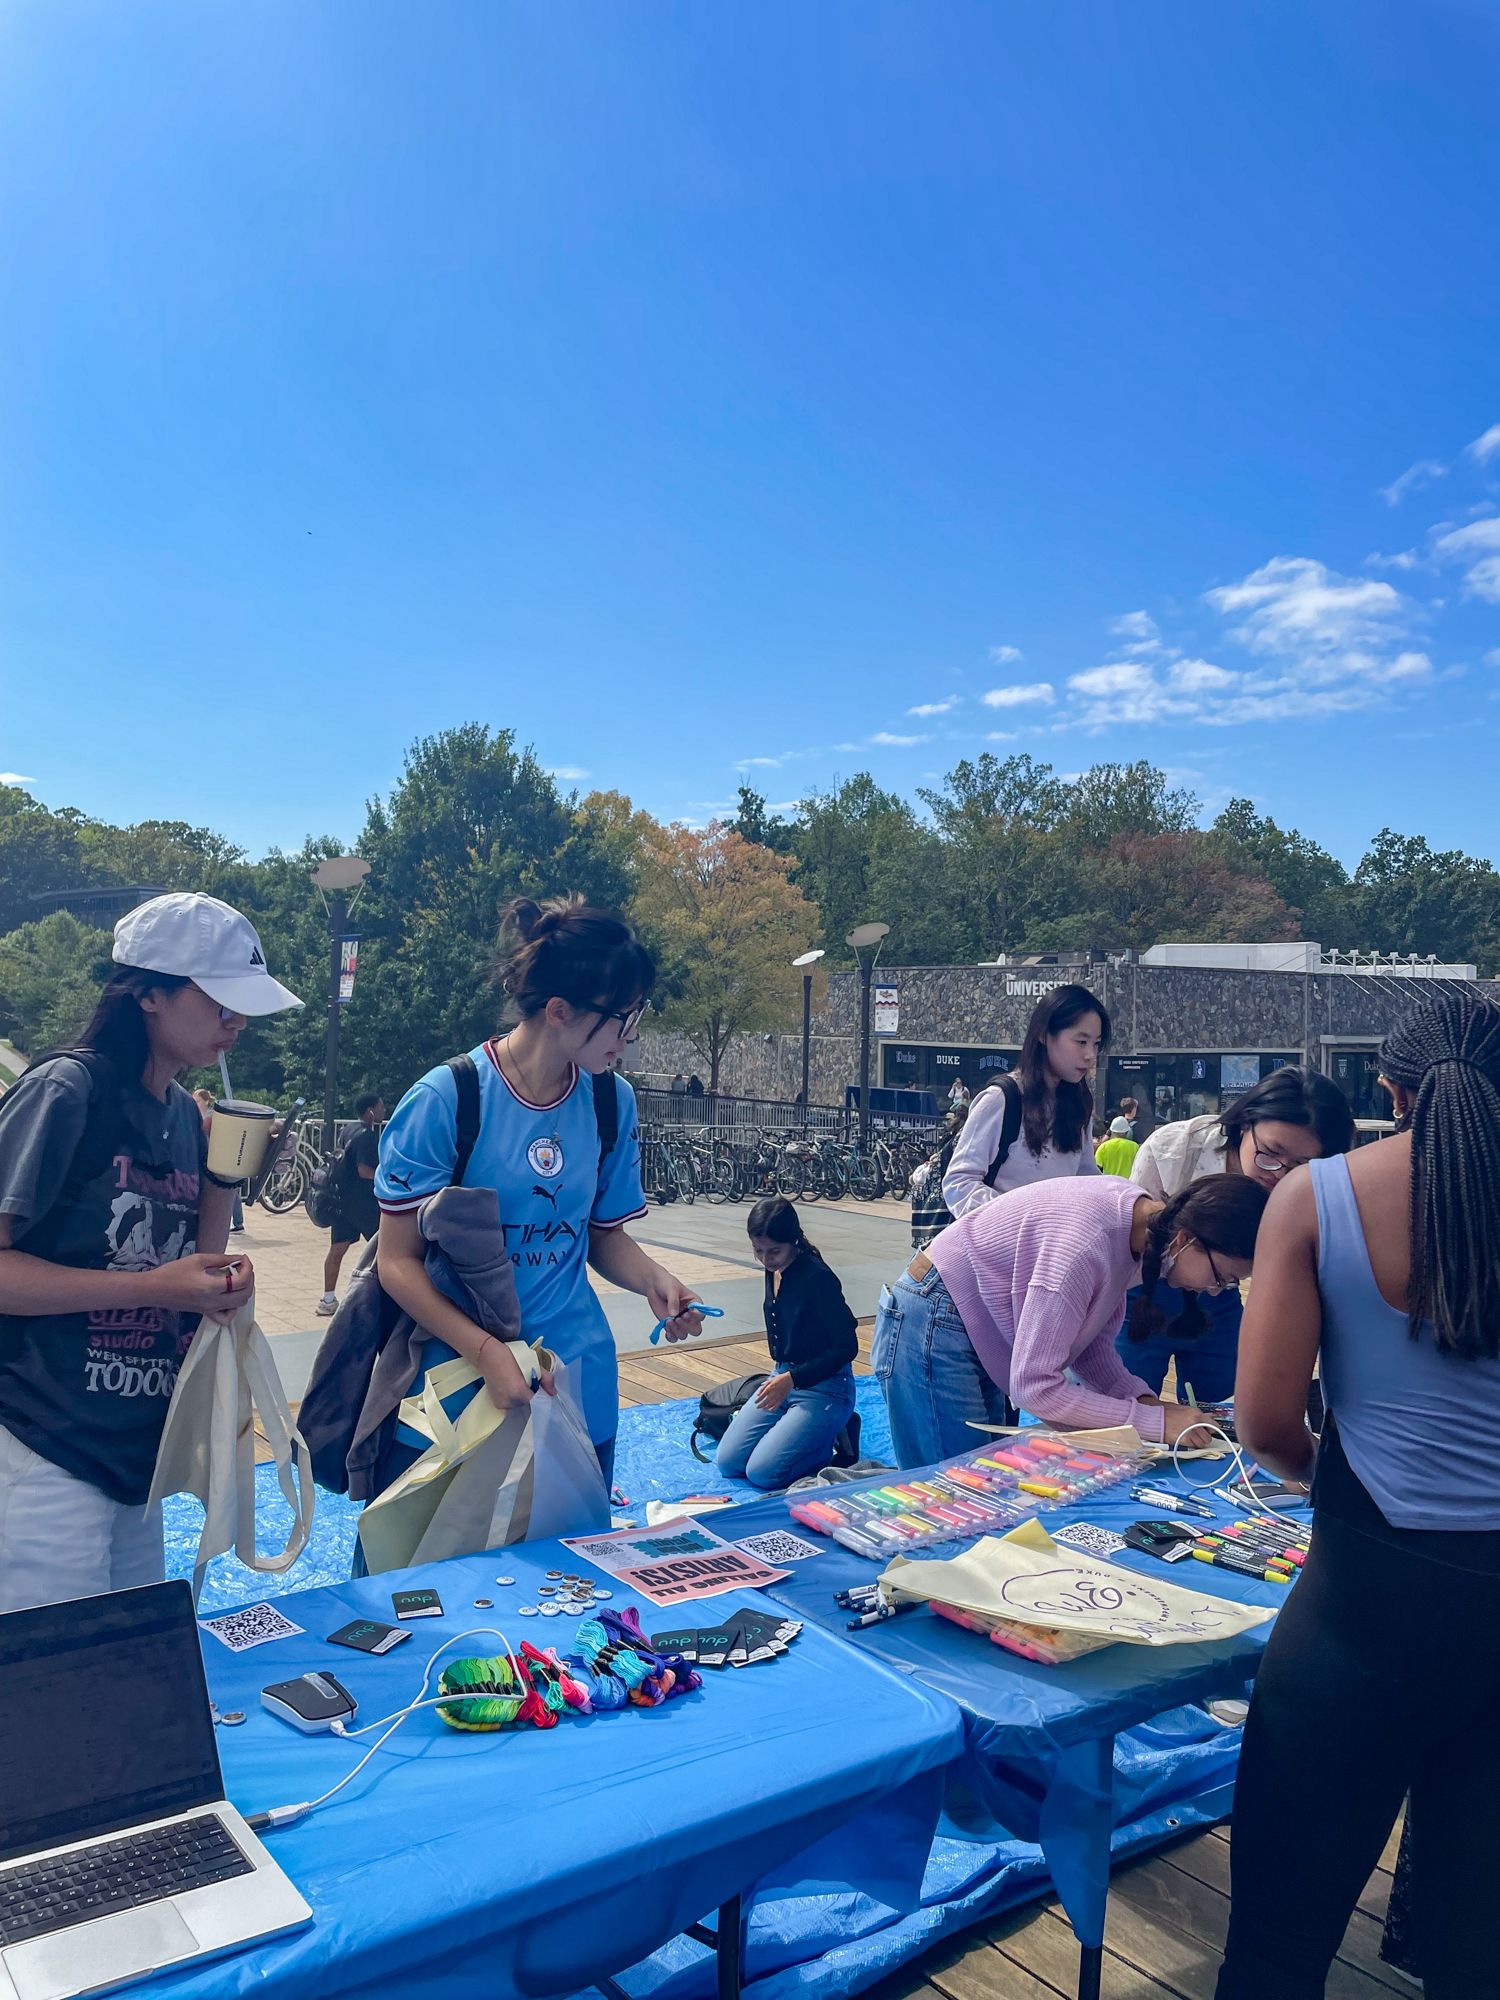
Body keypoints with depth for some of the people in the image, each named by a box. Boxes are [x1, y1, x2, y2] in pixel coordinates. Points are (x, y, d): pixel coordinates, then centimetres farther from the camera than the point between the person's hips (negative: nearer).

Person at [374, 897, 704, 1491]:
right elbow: (398, 1261, -13)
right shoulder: (442, 1101, -15)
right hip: (453, 1383, -4)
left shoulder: (613, 1102, -1)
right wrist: (487, 1352, -25)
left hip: (578, 1386, 4)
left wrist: (651, 1278, -11)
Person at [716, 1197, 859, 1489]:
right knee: (728, 1462, 0)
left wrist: (792, 1378, -24)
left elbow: (846, 1347, -20)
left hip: (824, 1386, -8)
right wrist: (779, 1375, 16)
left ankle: (833, 1438, 4)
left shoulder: (818, 1278, -23)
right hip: (782, 1376, 8)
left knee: (762, 1472, -17)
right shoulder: (774, 1269, 1)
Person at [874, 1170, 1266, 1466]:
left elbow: (1092, 1341, 4)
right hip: (935, 1324, -9)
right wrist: (1155, 1422, -26)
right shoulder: (1085, 1246, -33)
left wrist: (1142, 1398, -12)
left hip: (985, 1332, 9)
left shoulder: (1138, 1212, -6)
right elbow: (1033, 1387, -29)